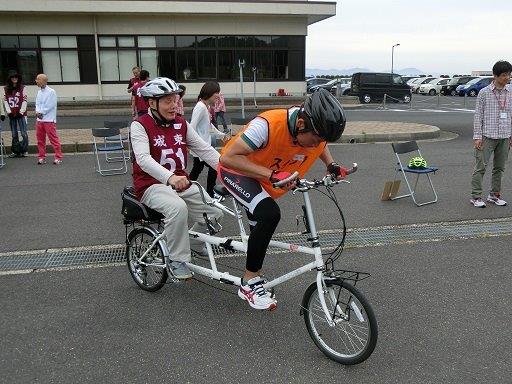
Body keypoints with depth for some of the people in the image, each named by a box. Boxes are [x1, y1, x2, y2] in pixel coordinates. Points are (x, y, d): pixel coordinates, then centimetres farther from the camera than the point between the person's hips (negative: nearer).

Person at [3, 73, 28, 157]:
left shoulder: (22, 88, 1)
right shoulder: (6, 89, 9)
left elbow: (24, 100, -2)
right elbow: (5, 101, 7)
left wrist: (21, 112, -10)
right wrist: (9, 111, -4)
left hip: (20, 114, -3)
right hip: (11, 115, 3)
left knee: (23, 133, -6)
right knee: (14, 134, 7)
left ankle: (24, 150, 2)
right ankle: (15, 151, 12)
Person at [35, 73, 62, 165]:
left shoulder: (51, 92, -7)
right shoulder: (39, 92, 14)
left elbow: (50, 106, -12)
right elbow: (37, 104, 14)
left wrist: (41, 112, -11)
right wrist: (38, 112, -5)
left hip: (49, 119, -7)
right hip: (39, 119, 7)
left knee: (53, 139, -5)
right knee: (40, 139, 9)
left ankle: (58, 157, 0)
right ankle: (41, 157, 18)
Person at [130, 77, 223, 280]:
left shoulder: (181, 123, 8)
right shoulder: (140, 125, -9)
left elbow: (205, 149, 3)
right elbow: (143, 158, -26)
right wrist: (169, 177, -44)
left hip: (181, 183, 6)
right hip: (153, 185, -5)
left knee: (215, 211, -13)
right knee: (178, 208, -36)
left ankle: (194, 243, 16)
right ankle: (178, 260, -16)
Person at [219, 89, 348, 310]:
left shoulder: (315, 130, -20)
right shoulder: (268, 125, -39)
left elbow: (322, 146, 6)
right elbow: (228, 157, -38)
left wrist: (332, 165, -13)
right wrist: (272, 175, -45)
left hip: (266, 181, 7)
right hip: (236, 170, -7)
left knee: (260, 227, 18)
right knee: (269, 214, -30)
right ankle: (250, 283, -14)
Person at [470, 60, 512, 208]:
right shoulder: (484, 93, -5)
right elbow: (478, 115, -5)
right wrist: (477, 136, -9)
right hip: (488, 136, -5)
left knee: (499, 167, 11)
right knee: (481, 166, -4)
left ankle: (494, 195, 23)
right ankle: (476, 197, 2)